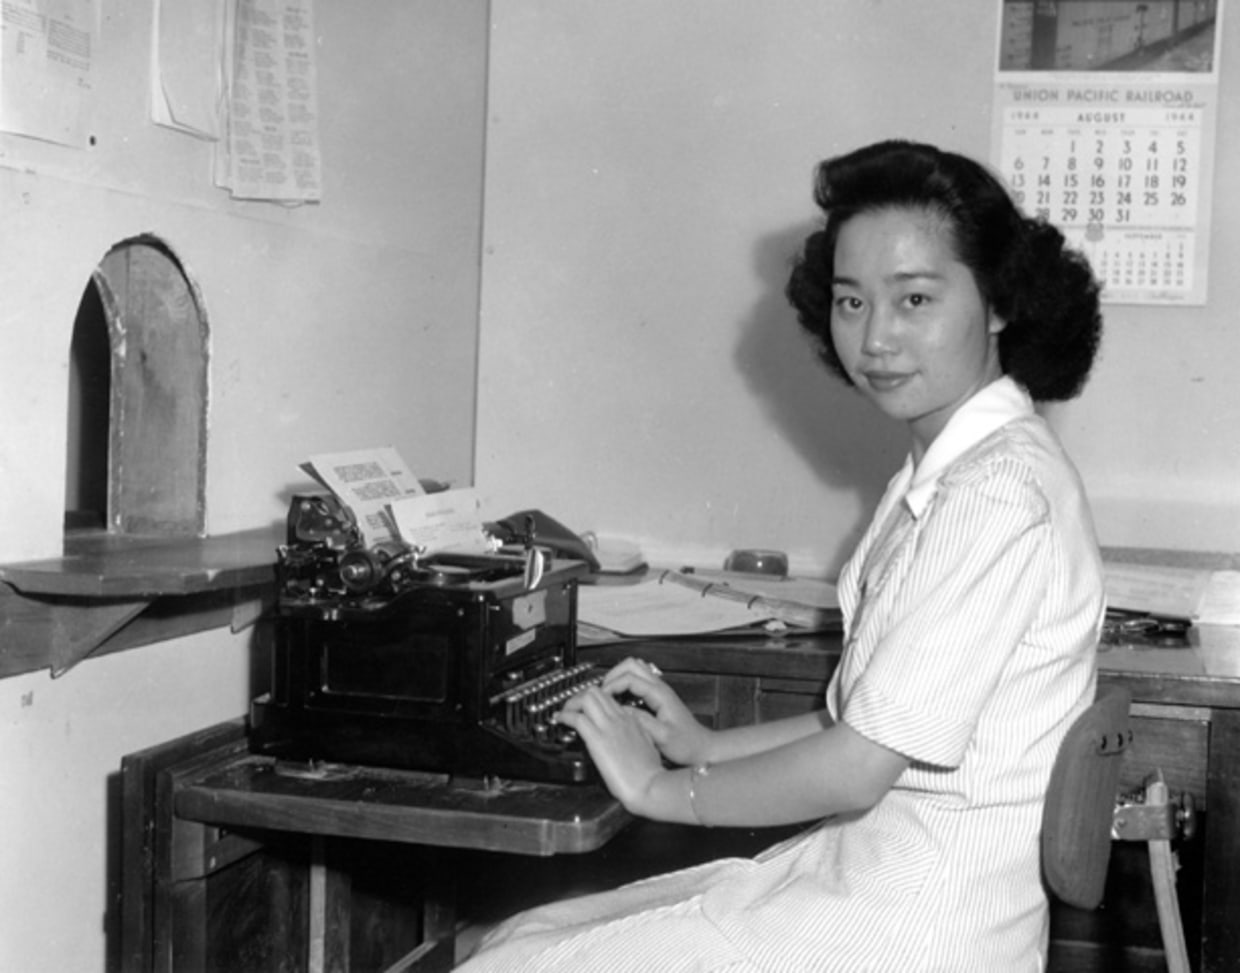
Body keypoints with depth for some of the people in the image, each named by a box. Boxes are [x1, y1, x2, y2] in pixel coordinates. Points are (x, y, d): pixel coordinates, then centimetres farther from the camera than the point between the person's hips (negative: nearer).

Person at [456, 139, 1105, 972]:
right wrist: (705, 746, 8)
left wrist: (662, 788, -8)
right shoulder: (944, 473, 11)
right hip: (857, 869, 9)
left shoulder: (998, 495, -20)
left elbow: (856, 768, -21)